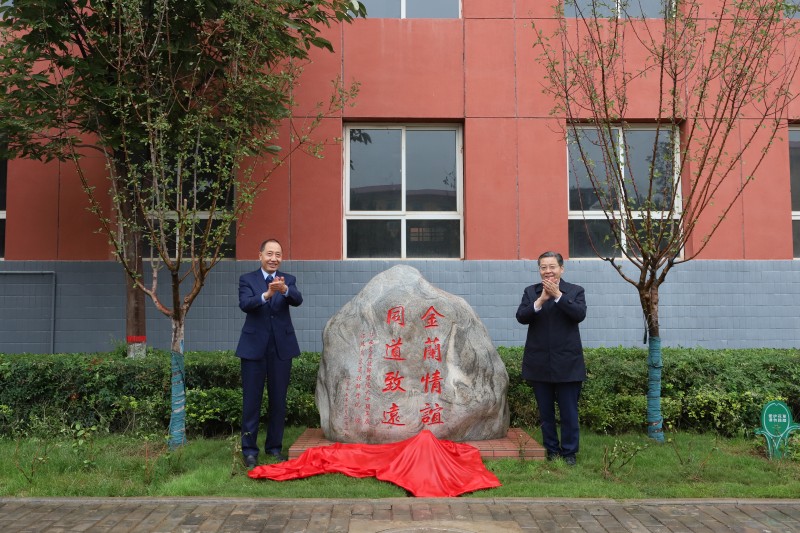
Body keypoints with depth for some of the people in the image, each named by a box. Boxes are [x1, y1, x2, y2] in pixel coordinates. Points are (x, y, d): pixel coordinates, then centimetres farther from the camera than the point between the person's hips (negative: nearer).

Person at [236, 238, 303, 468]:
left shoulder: (288, 280, 6)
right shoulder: (247, 279, 1)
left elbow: (298, 300, -14)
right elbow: (244, 304, -18)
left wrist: (285, 290, -36)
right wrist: (266, 295, -37)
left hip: (281, 347, 2)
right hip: (254, 346, -2)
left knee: (278, 400, 9)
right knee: (251, 400, 3)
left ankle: (274, 447, 22)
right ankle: (249, 450, 13)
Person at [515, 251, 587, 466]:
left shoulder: (575, 291, 3)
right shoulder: (530, 292, 7)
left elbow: (580, 314, -14)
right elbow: (521, 317, -8)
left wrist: (558, 295, -21)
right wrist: (541, 300, -21)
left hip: (567, 363, -2)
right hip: (539, 363, 2)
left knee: (569, 411, 4)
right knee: (545, 411, 11)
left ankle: (569, 452, 15)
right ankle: (552, 450, 22)